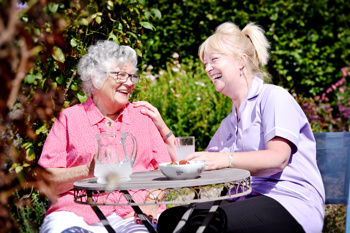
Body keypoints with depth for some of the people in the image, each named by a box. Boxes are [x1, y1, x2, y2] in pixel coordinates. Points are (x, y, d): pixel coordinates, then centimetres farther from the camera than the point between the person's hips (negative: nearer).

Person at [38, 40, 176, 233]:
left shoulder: (143, 117, 18)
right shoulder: (70, 119, 10)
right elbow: (46, 181, 3)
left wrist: (152, 200, -5)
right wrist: (88, 171, -12)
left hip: (134, 215, 1)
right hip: (76, 214, -1)